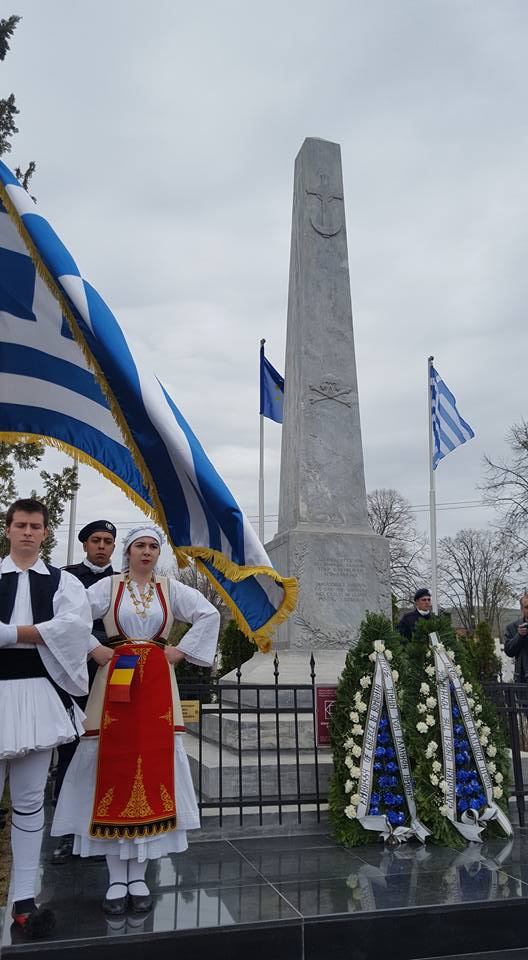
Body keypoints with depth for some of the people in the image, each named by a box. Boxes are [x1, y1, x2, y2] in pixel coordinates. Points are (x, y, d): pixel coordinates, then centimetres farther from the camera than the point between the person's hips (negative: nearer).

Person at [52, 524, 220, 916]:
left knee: (153, 772, 1)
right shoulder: (109, 586, 5)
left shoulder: (170, 587, 9)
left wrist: (181, 651, 2)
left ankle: (138, 876, 12)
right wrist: (93, 650, -6)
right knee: (113, 772, 0)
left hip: (157, 684, 1)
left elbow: (209, 614, 6)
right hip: (116, 682, -1)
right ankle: (116, 879, 9)